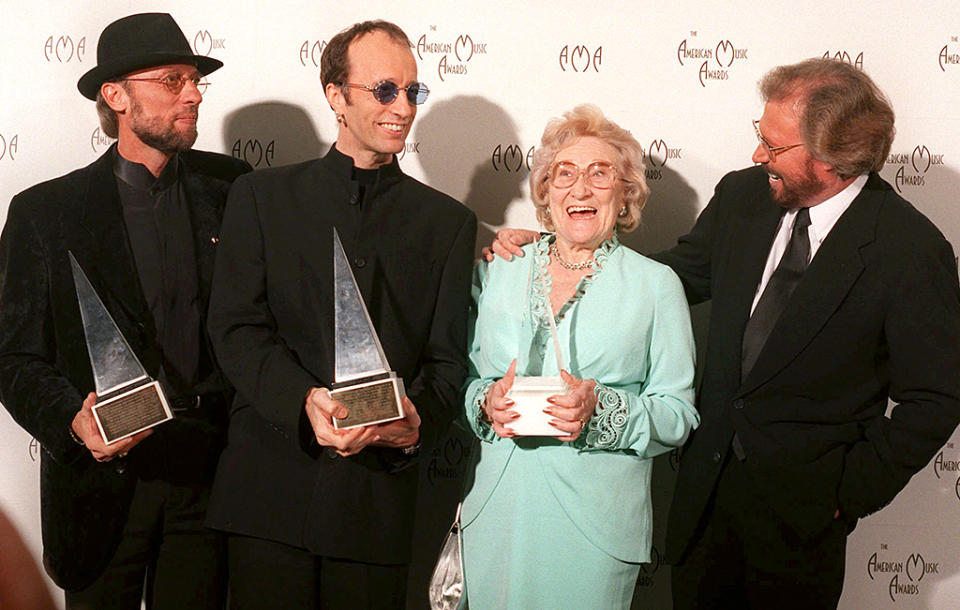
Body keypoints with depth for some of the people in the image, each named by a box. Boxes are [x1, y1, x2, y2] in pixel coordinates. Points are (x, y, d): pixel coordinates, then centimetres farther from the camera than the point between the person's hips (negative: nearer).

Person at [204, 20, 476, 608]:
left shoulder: (448, 221, 12)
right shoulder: (263, 196, 8)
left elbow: (448, 358, 7)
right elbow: (236, 327, -2)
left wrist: (417, 418, -16)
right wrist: (306, 400, -19)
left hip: (381, 490, 1)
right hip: (271, 487, -1)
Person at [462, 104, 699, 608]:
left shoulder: (656, 286, 2)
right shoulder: (497, 272, 9)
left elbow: (677, 415, -2)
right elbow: (461, 375, 13)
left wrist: (602, 411, -19)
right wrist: (486, 401, -9)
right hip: (496, 513, 2)